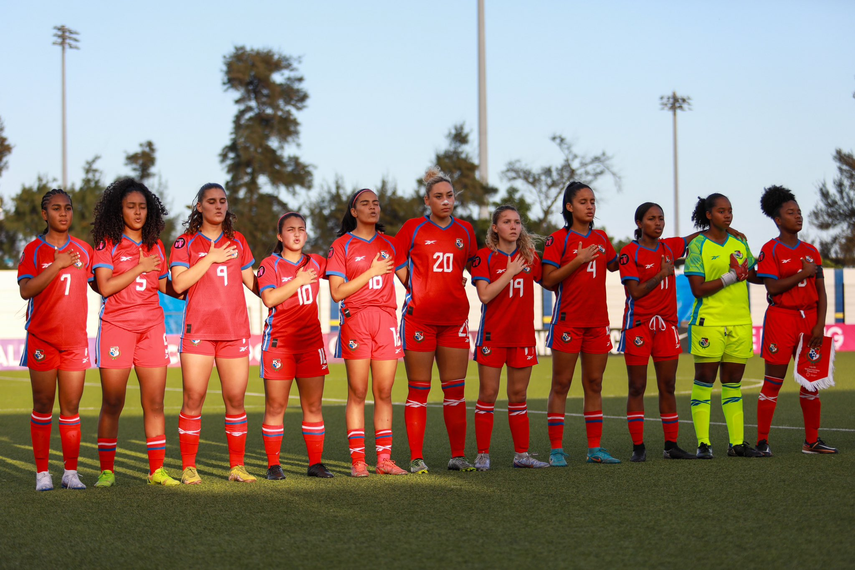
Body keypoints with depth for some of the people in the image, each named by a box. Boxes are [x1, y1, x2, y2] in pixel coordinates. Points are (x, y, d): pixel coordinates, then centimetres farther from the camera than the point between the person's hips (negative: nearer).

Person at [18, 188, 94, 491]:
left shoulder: (83, 250, 11)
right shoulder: (33, 250, 0)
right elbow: (26, 290, -14)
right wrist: (57, 265, -19)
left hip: (75, 338, 3)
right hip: (42, 338, -3)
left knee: (71, 406, 3)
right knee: (43, 405, 2)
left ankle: (71, 472, 8)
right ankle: (42, 472, 8)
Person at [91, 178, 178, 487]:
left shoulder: (155, 246, 14)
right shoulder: (107, 245, 0)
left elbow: (166, 285, 18)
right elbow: (105, 287, -11)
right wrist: (140, 267, -11)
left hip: (152, 328, 4)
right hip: (116, 326, -4)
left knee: (155, 403, 1)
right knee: (112, 403, -1)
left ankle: (157, 470, 7)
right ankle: (106, 471, 6)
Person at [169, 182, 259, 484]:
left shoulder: (237, 241, 16)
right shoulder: (185, 242, 6)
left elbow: (252, 282, 22)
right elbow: (178, 284, -8)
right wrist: (211, 258, -7)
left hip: (235, 330, 3)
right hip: (198, 329, -3)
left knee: (236, 399, 1)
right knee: (193, 399, -5)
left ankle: (237, 467, 9)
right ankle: (189, 467, 2)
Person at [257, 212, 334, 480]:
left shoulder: (315, 263, 12)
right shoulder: (270, 265, -1)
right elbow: (269, 298, -16)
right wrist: (298, 281, -13)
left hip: (311, 342, 4)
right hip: (278, 342, -4)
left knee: (313, 405, 2)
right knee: (275, 406, -3)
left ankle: (316, 463, 8)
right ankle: (273, 465, 2)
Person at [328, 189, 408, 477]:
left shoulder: (388, 244, 14)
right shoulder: (342, 245, 2)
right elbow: (337, 292, -5)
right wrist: (371, 272, -8)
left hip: (386, 320, 3)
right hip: (355, 320, -3)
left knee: (384, 392, 2)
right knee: (358, 392, -3)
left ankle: (384, 458, 6)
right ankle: (357, 460, -1)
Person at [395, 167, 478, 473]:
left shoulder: (465, 230, 10)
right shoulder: (413, 228, 1)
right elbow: (395, 263, 5)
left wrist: (456, 286, 13)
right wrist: (415, 288, 2)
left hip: (455, 318, 3)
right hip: (418, 317, -3)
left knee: (455, 390, 4)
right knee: (418, 390, -1)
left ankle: (458, 456, 10)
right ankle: (416, 458, 3)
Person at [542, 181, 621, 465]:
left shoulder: (601, 237, 12)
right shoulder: (558, 239, -4)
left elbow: (614, 265, 28)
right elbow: (548, 280, -10)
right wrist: (578, 261, -17)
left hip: (597, 321, 5)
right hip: (568, 321, -5)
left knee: (594, 384, 7)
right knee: (561, 384, -2)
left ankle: (595, 448, 11)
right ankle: (556, 449, 0)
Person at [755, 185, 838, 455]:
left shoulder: (811, 251, 11)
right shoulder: (770, 250, -3)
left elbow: (821, 292, 9)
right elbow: (773, 287, -14)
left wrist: (820, 324, -2)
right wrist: (803, 273, -13)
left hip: (809, 318, 5)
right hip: (781, 318, -5)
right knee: (773, 381, -4)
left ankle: (812, 441, 15)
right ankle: (762, 442, 0)